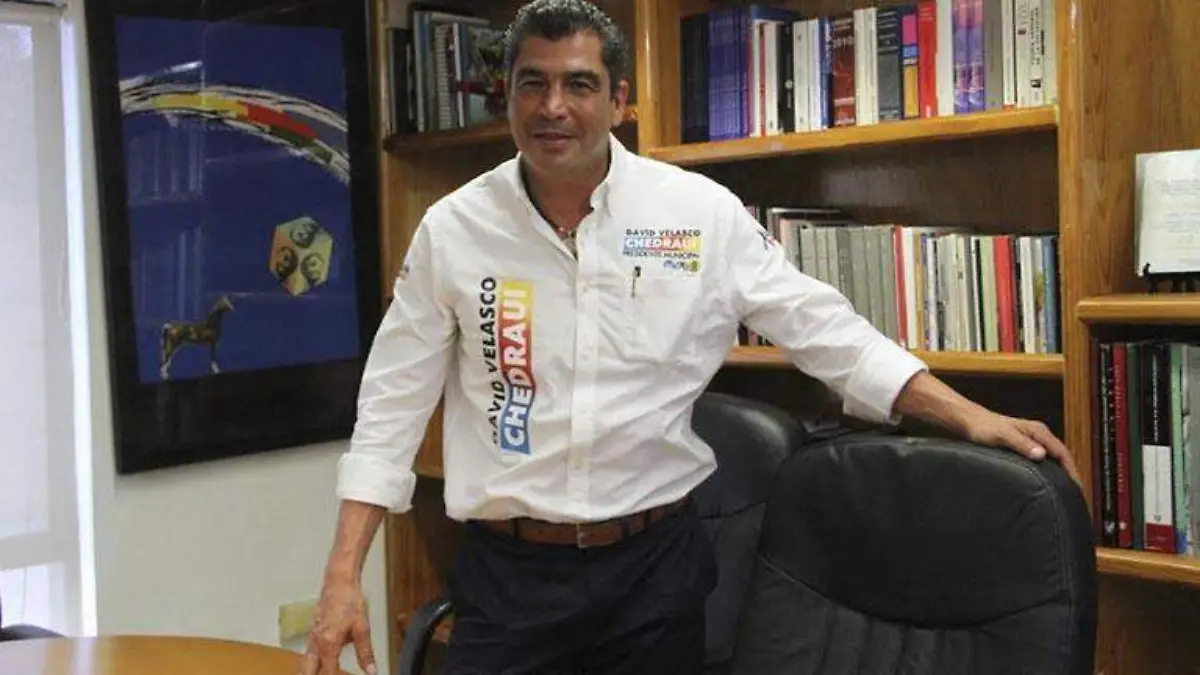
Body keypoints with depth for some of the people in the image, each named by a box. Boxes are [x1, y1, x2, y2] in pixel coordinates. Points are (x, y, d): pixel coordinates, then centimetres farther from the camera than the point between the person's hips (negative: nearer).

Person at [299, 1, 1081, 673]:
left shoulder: (701, 213, -4)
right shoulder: (452, 228, -2)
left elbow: (826, 330, 1)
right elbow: (392, 405, 1)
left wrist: (973, 418, -6)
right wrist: (343, 575, -5)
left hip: (656, 564, 0)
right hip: (507, 571, 0)